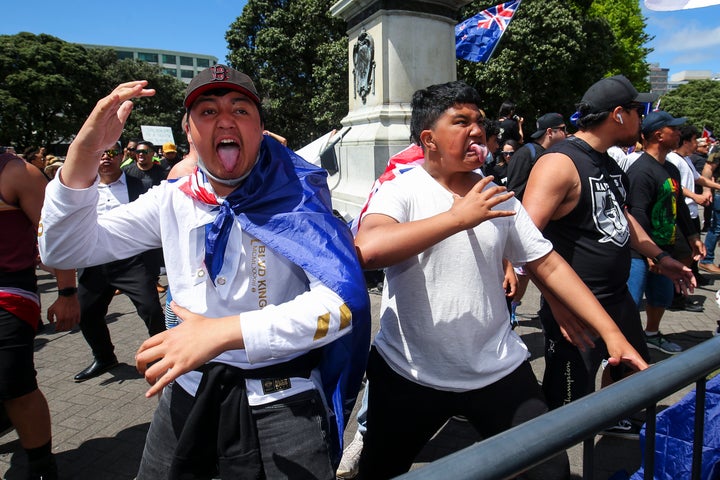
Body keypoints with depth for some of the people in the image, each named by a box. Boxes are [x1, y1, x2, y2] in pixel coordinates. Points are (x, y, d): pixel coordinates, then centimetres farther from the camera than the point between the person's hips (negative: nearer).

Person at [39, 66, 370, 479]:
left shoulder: (295, 199, -13)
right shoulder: (172, 200, -1)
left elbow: (343, 301, -24)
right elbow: (66, 250, -2)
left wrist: (224, 332, -34)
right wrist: (83, 152, -18)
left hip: (281, 401, -4)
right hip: (189, 389, 5)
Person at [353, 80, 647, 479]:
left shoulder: (498, 197, 4)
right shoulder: (400, 191, -11)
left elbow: (549, 266, 5)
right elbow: (368, 249, -31)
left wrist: (611, 332, 0)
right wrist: (459, 216, -26)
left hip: (498, 370, 3)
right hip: (408, 373, -2)